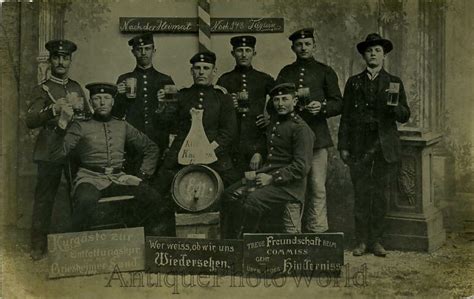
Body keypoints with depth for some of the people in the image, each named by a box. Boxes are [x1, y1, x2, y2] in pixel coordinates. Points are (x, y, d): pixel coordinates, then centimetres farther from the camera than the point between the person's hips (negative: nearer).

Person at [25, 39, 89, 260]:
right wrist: (53, 109, -28)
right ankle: (38, 244, 5)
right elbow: (30, 121, -11)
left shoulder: (77, 87, 17)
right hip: (50, 151, -4)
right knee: (44, 197, -3)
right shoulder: (42, 89, 2)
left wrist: (80, 106, -5)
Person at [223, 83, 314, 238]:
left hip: (288, 184, -8)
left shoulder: (301, 128, -8)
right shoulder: (274, 121, 18)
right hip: (267, 174, 8)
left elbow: (301, 167, -15)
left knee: (253, 200, -29)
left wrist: (272, 178, -18)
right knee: (231, 194, -13)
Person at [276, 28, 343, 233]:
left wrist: (322, 106, -15)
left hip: (317, 136, -2)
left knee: (317, 188, -5)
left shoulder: (325, 71, 10)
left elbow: (338, 104, 6)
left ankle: (317, 232, 0)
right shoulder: (286, 73, 17)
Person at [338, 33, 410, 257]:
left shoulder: (394, 83, 10)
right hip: (359, 147, 0)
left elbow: (405, 117, 4)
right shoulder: (354, 83, 11)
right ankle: (362, 241, 9)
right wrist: (343, 146, 2)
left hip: (385, 148, 0)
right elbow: (346, 117, 8)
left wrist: (394, 104, -18)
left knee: (380, 195, 2)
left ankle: (376, 240, 12)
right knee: (361, 195, 0)